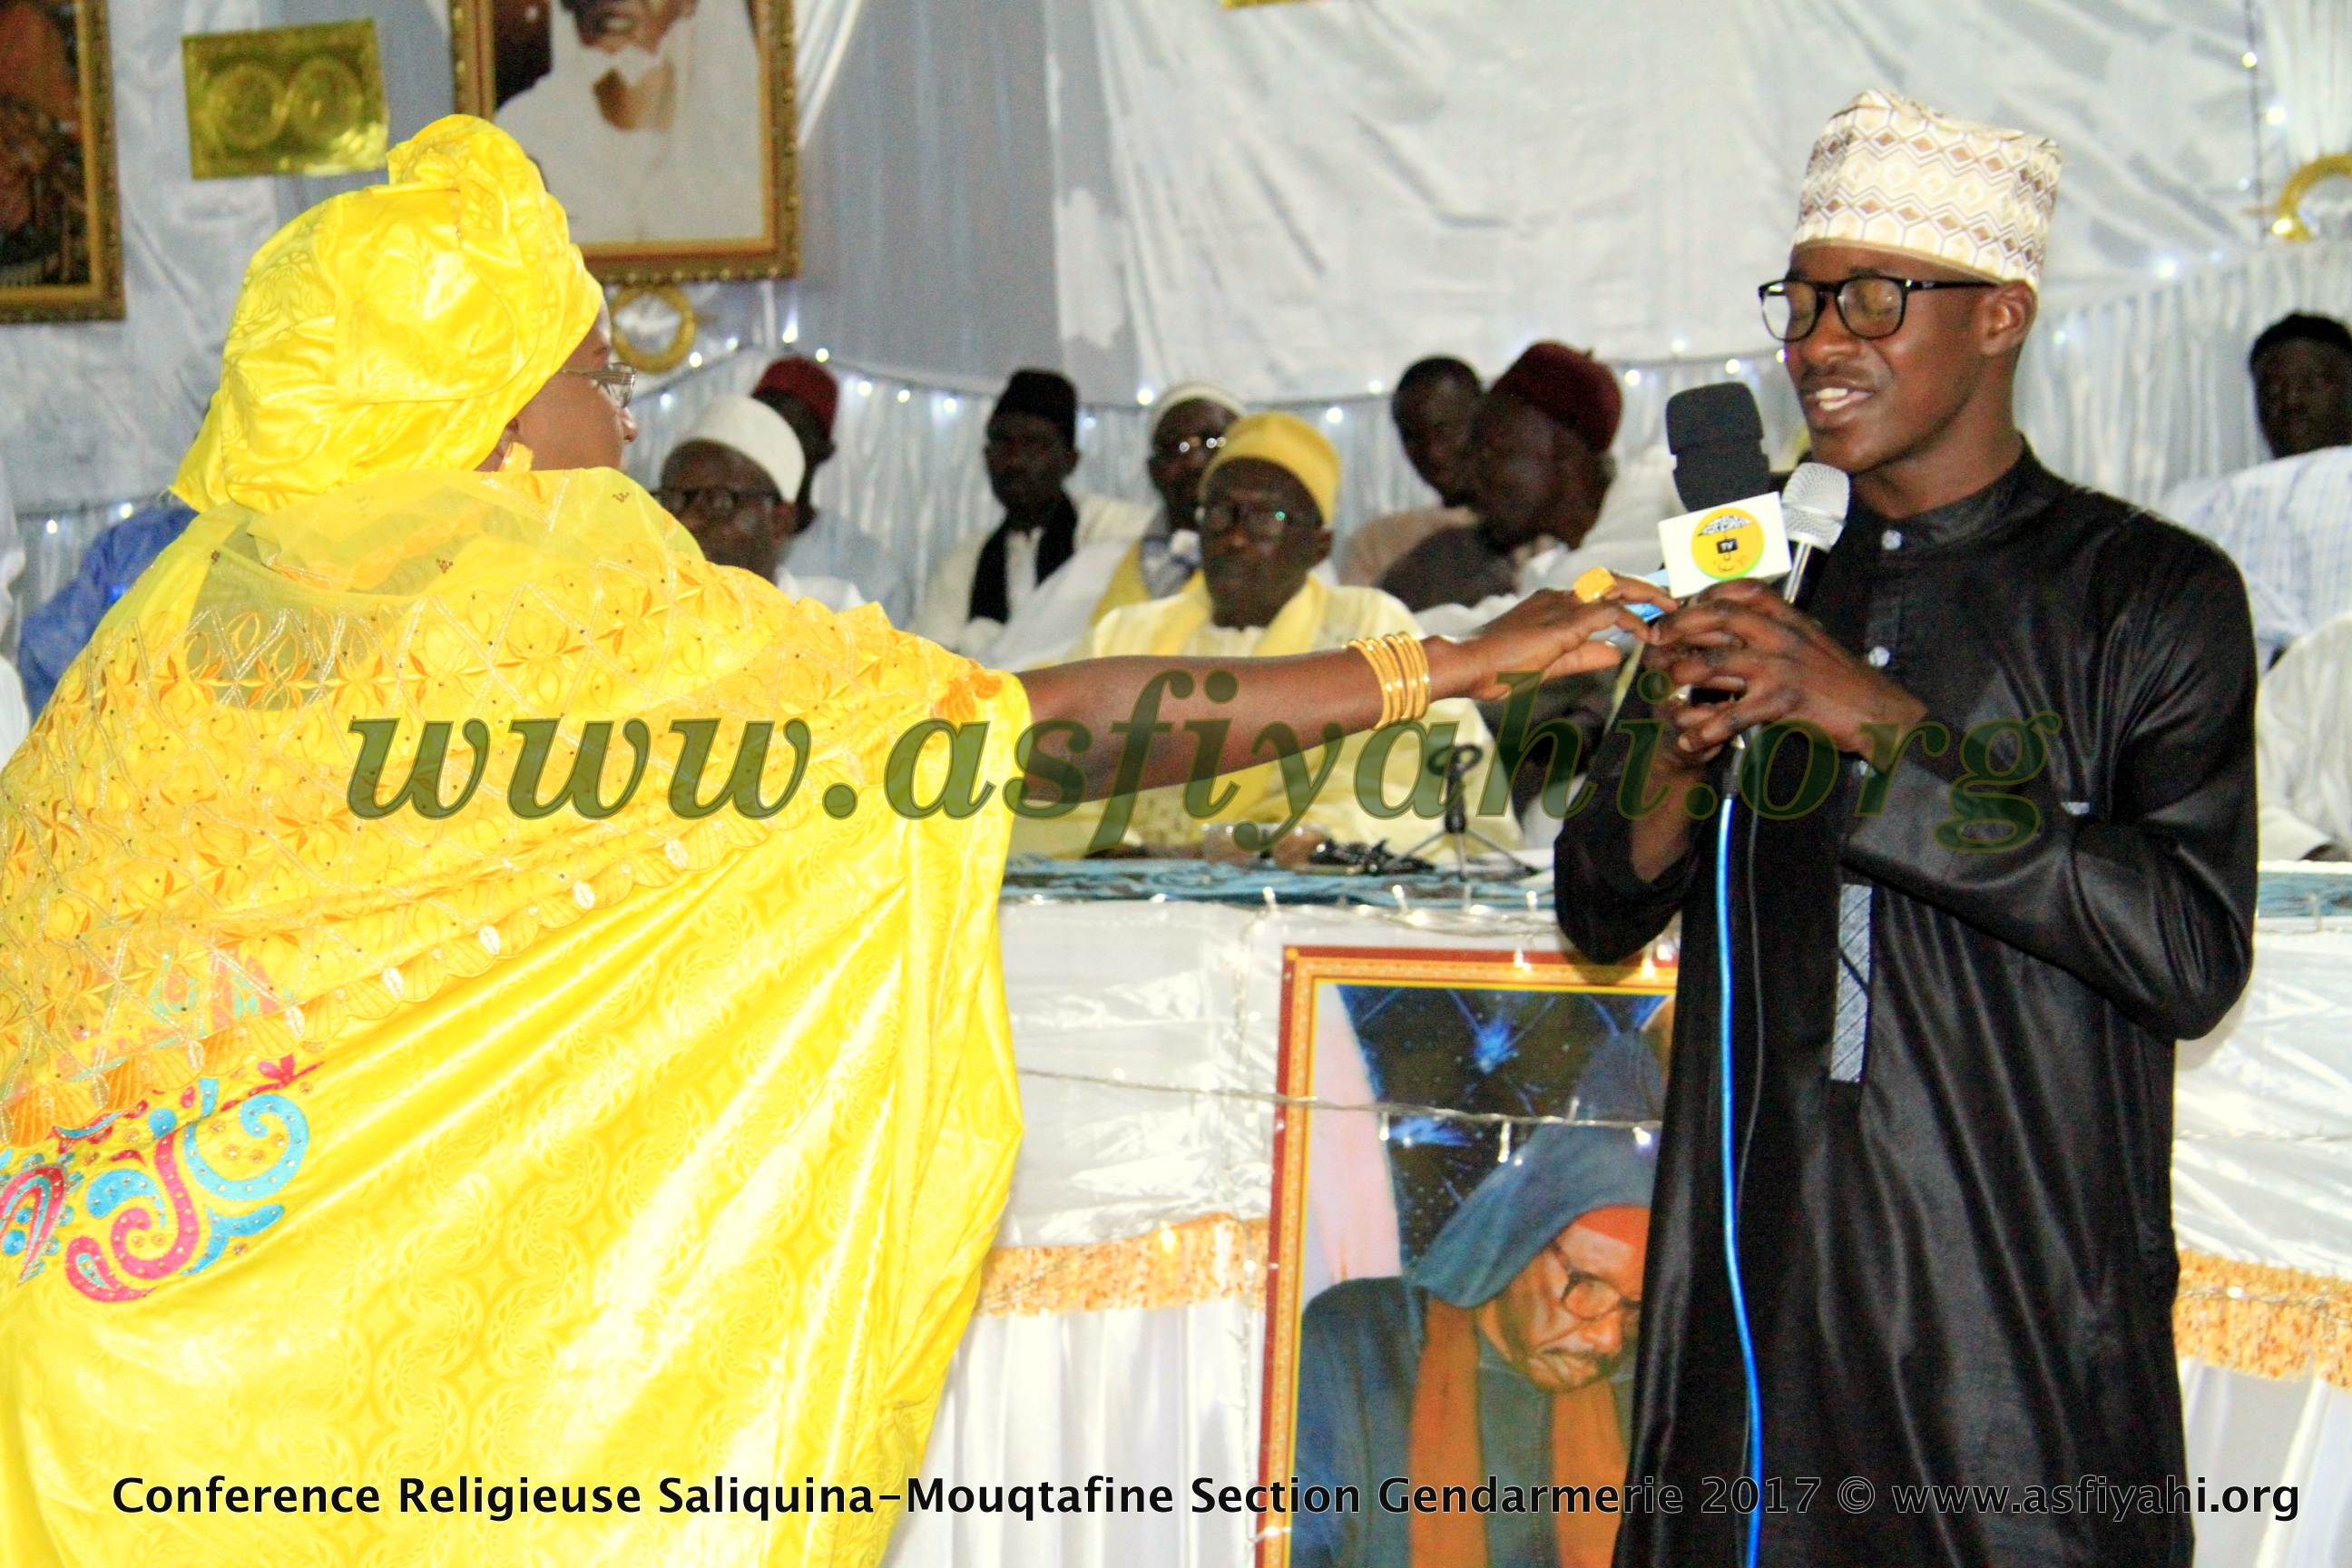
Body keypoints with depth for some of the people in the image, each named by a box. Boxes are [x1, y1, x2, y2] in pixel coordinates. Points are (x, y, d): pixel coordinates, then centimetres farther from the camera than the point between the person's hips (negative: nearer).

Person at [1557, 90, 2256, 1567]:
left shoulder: (2153, 594, -2)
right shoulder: (1749, 578, 11)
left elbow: (2193, 957, -14)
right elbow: (1602, 920, 13)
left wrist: (1881, 723, -17)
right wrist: (1677, 745, -9)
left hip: (2028, 1308, -3)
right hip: (1758, 1298, 4)